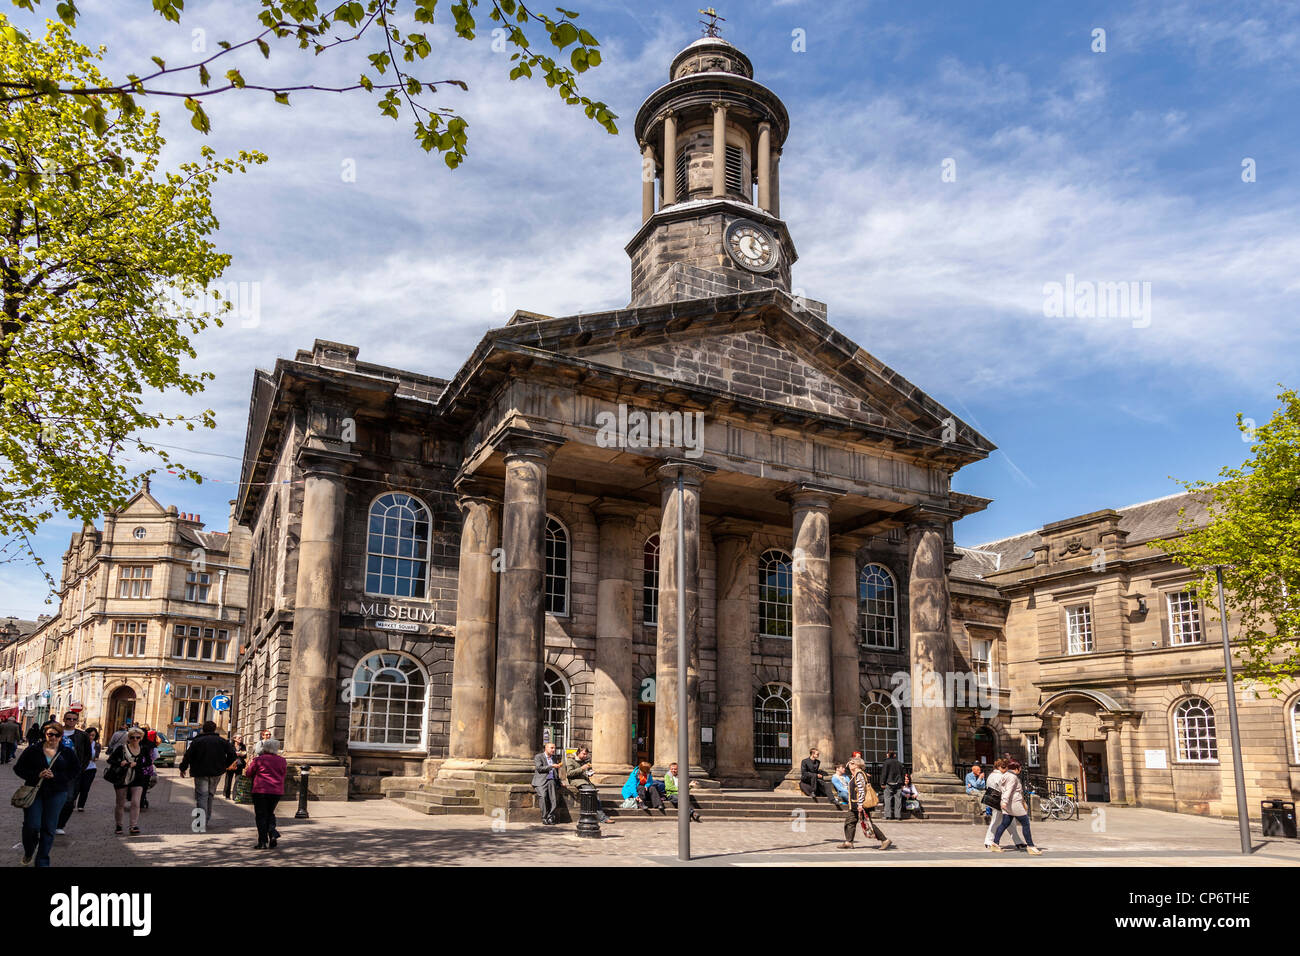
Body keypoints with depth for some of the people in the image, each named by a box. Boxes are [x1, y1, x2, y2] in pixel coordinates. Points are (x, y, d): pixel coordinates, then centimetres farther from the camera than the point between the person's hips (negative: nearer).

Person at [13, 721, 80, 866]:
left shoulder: (67, 753, 4)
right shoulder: (33, 750, 3)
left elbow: (76, 772, 3)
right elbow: (19, 768, 3)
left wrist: (55, 776, -12)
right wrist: (37, 775, -13)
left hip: (56, 794, 1)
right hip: (34, 792, -1)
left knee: (49, 828, 2)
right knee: (32, 825, -9)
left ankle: (42, 861, 14)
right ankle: (29, 852, 22)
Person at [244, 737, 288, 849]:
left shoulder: (258, 760, -6)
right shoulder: (282, 761, 4)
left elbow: (248, 773, 5)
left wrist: (249, 765, 24)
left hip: (261, 790, -4)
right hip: (277, 791, 4)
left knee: (261, 815, 4)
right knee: (270, 813, 20)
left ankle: (263, 842, 1)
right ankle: (273, 833, -1)